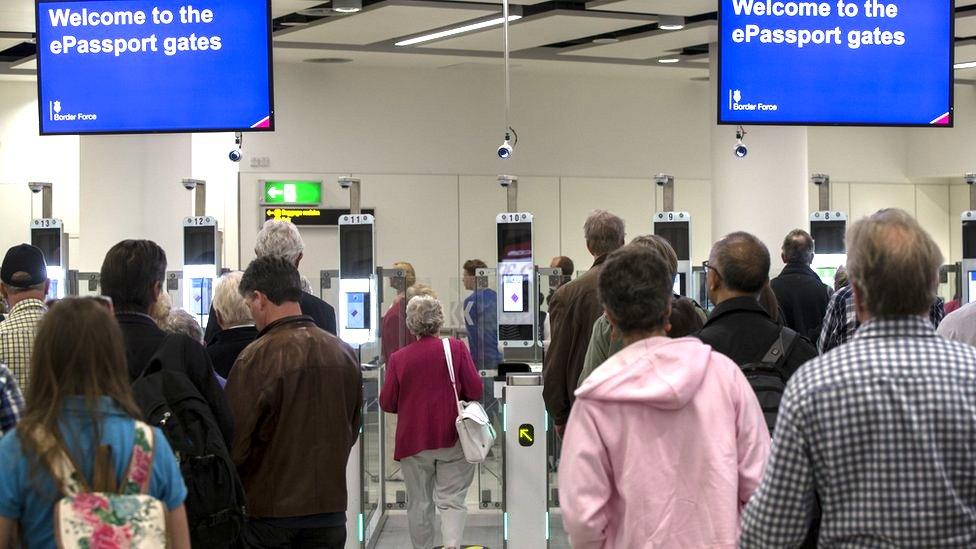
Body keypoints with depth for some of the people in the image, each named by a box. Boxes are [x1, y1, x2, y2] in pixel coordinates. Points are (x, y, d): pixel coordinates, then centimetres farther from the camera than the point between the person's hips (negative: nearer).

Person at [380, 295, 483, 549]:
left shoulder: (399, 358, -5)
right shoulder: (456, 349, -6)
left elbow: (387, 404, -1)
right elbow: (475, 391, -5)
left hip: (413, 440, 1)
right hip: (452, 439, 0)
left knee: (419, 502, 11)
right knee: (452, 499, 2)